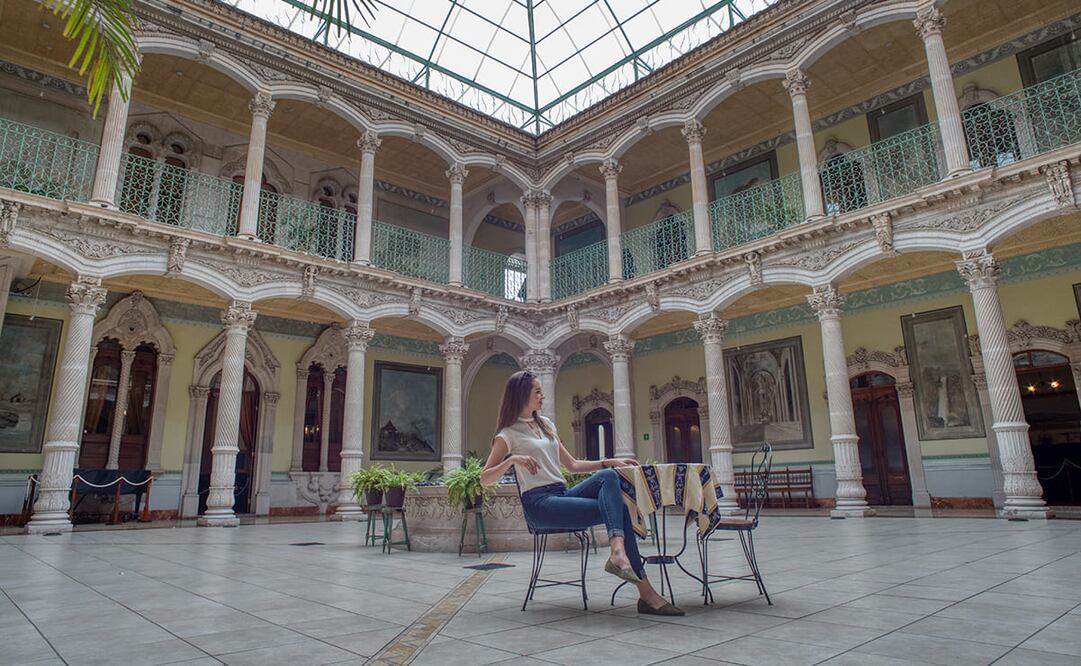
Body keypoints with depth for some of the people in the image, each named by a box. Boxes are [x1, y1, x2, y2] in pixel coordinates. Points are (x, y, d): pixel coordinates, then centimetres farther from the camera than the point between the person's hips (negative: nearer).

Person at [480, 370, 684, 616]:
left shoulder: (546, 424, 22)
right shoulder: (509, 434, 3)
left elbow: (572, 464, 22)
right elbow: (485, 479, -3)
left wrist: (609, 462, 9)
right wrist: (512, 460, -20)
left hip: (562, 494, 6)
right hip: (539, 503, -6)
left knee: (608, 476, -24)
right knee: (616, 509, -22)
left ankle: (618, 551, -37)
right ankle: (646, 592, -26)